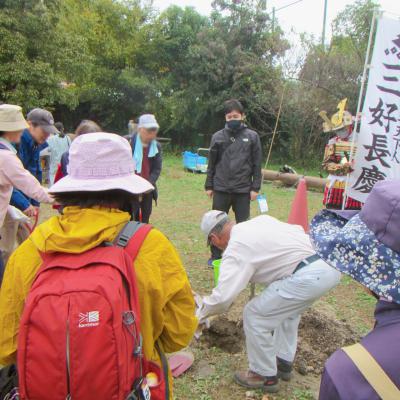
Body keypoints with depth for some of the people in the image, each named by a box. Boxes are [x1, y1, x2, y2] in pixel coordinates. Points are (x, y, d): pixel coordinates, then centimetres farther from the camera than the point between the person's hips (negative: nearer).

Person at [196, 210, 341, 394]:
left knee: (254, 315, 3)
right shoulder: (260, 220, 18)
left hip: (310, 275, -10)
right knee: (287, 307, 32)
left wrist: (201, 315, 8)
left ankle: (265, 376, 21)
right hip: (331, 263, 10)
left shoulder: (236, 248, -5)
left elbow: (222, 297, -10)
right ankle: (283, 363, 41)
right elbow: (298, 230, 25)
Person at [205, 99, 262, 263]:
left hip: (243, 190, -1)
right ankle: (216, 256, 23)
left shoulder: (252, 136, 0)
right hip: (221, 189, 1)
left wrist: (255, 188, -3)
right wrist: (209, 186, 5)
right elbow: (212, 163, 7)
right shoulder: (218, 137, 3)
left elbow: (257, 165, 1)